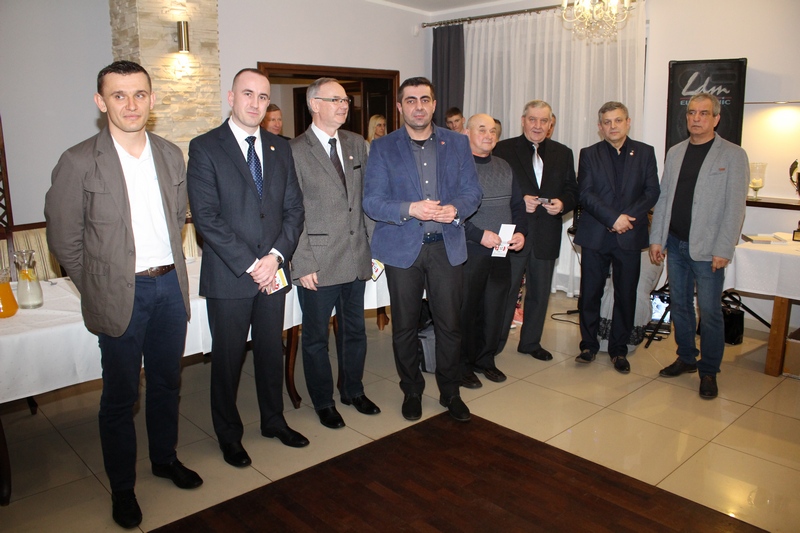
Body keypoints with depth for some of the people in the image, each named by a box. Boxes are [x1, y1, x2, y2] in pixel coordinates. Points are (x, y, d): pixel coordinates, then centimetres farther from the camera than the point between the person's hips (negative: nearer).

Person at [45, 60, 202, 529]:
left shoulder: (170, 154, 3)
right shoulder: (79, 162, -10)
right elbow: (64, 239, -6)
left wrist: (169, 267, 10)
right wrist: (99, 290, -3)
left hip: (171, 284, 4)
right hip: (121, 293, -4)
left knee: (167, 383, 18)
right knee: (121, 397, 9)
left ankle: (165, 458, 40)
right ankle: (122, 486, 28)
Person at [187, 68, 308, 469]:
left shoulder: (280, 148, 9)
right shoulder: (204, 148, -6)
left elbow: (294, 208, 6)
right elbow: (206, 217, -13)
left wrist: (276, 256, -9)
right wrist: (249, 264, -16)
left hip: (273, 271, 4)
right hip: (228, 276, -4)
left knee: (271, 351, 16)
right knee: (228, 358, 9)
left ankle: (274, 420, 36)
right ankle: (229, 435, 28)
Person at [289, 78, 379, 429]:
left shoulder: (356, 144, 9)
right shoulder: (294, 151, -9)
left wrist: (376, 244, 7)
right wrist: (303, 264, -14)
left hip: (357, 258, 5)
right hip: (319, 264, -5)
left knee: (354, 330, 19)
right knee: (316, 337, 11)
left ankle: (353, 390, 39)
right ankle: (323, 401, 30)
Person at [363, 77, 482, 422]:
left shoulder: (457, 143, 8)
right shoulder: (383, 148, 1)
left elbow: (472, 191, 6)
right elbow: (372, 202, -7)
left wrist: (456, 209, -17)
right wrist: (410, 209, -24)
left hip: (447, 247, 2)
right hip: (402, 248, -1)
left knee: (450, 324, 7)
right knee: (404, 326, 9)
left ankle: (450, 391, 27)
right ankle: (411, 391, 29)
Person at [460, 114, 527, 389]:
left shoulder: (504, 167, 14)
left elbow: (518, 204, 16)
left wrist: (520, 232, -2)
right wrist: (480, 234, -20)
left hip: (502, 251, 6)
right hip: (469, 251, -6)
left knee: (495, 308, 12)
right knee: (467, 309, 3)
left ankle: (485, 360, 29)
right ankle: (463, 364, 19)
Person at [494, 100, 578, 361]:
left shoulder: (563, 153, 10)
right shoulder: (503, 150, -2)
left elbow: (572, 191, 10)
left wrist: (562, 204, -11)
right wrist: (519, 202, -19)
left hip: (546, 235, 4)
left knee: (539, 293, 15)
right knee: (504, 292, 3)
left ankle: (531, 342, 31)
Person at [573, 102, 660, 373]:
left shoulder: (645, 152, 8)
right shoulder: (589, 154, 5)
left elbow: (652, 192, 2)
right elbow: (585, 194, -5)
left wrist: (629, 217, -13)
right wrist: (613, 218, -16)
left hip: (630, 236, 1)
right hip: (595, 236, 0)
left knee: (626, 295, 6)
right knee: (590, 292, 4)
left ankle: (618, 349, 19)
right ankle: (589, 344, 19)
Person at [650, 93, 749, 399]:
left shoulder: (732, 155, -3)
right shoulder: (675, 153, 11)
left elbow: (735, 207, -8)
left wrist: (723, 250, -13)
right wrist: (656, 239, 6)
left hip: (707, 249, -5)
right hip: (675, 244, 5)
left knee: (709, 311, 1)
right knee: (679, 305, 13)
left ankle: (709, 371, 15)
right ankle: (686, 359, 29)